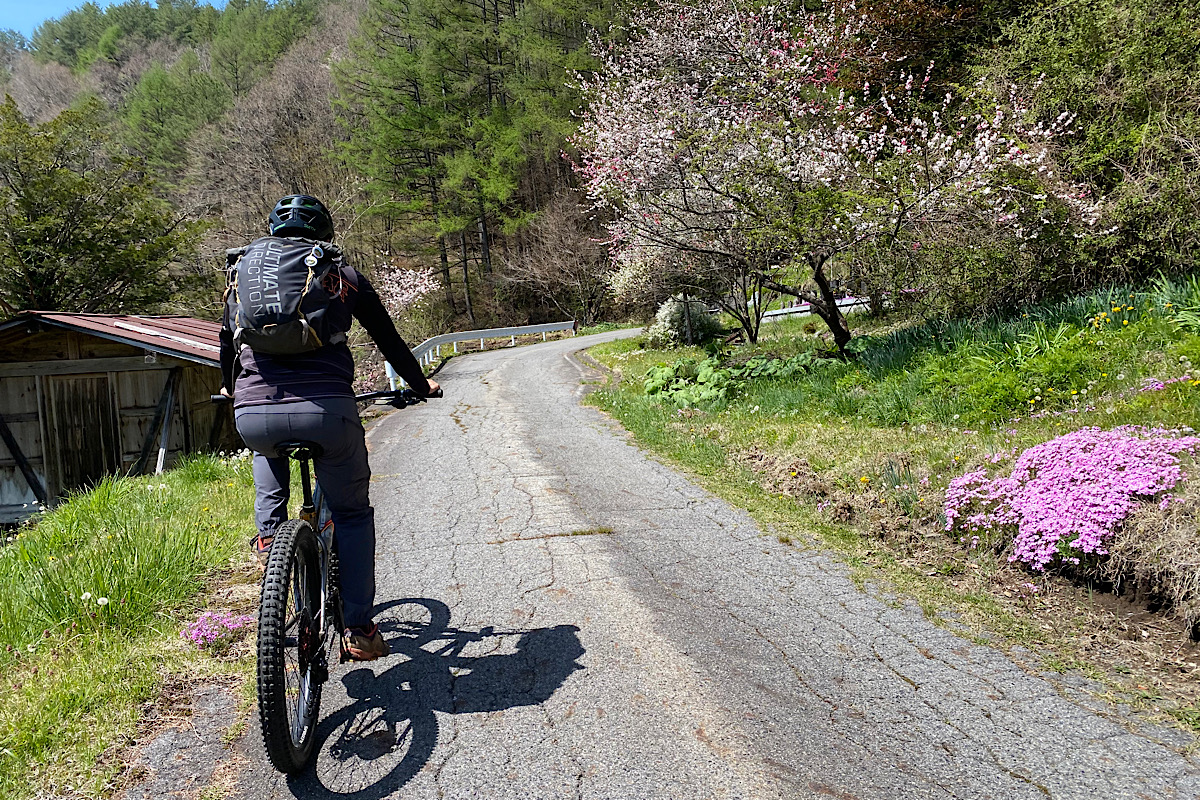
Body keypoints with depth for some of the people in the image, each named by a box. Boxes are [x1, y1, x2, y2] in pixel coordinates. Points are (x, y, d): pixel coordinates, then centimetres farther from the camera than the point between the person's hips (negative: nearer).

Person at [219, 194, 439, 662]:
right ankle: (358, 630, 18)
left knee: (267, 446, 41)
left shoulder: (244, 271, 21)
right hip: (326, 411, -2)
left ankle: (269, 534, 26)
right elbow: (389, 341, 23)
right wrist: (421, 386, 40)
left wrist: (230, 389, 53)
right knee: (351, 512, 19)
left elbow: (228, 340, 33)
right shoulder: (342, 276, 16)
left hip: (252, 414, 2)